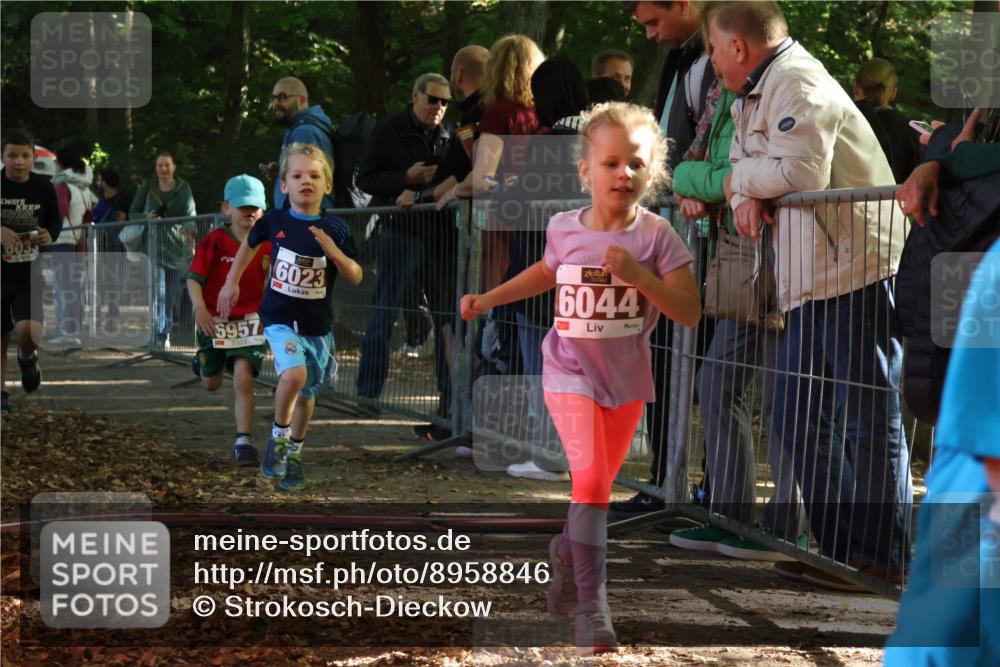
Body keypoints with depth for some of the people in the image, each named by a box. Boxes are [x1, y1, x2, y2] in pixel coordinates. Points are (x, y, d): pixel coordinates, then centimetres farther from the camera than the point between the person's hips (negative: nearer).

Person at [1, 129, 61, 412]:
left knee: (29, 330, -20)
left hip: (29, 271, 0)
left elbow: (56, 222, 9)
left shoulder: (43, 187, -5)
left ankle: (27, 357, 16)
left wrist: (49, 235, -13)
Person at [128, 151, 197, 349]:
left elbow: (191, 214, 2)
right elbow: (133, 213, 12)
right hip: (156, 242, -1)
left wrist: (187, 229, -20)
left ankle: (165, 333, 17)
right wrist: (147, 217, -10)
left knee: (175, 292, 4)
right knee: (160, 292, -12)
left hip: (179, 244, 1)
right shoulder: (147, 188, 7)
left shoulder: (183, 188, 7)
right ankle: (162, 334, -13)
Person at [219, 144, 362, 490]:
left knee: (307, 393, 13)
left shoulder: (335, 229, -7)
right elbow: (250, 243, 15)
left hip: (317, 324, 2)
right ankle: (278, 436, -2)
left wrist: (334, 252, -21)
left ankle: (294, 453, 36)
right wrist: (231, 283, 14)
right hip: (280, 317, -2)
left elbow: (356, 277, -4)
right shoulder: (274, 221, -7)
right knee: (293, 374, -26)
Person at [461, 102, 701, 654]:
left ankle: (565, 552, 46)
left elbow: (690, 313, -17)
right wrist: (488, 299, 12)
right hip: (572, 374, -2)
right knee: (591, 479, -18)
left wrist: (637, 274, -28)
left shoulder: (655, 236, -13)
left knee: (598, 484, 17)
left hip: (626, 377, 2)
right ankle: (590, 605, -16)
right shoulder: (565, 229, -8)